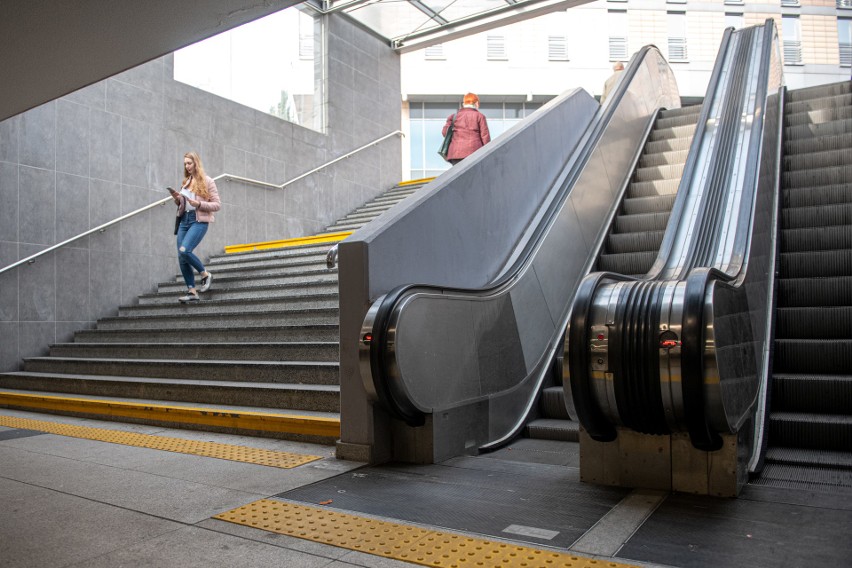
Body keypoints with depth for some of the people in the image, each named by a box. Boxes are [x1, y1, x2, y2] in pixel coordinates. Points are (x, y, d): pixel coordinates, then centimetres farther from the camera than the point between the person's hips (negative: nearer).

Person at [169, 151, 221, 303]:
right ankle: (192, 292, 5)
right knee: (181, 258, -1)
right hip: (184, 220, 7)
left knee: (184, 250, -24)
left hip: (199, 221, -7)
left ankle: (205, 274, -1)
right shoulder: (186, 182, 16)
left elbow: (217, 205, -5)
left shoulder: (207, 181, -2)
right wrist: (177, 199, 4)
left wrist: (199, 204, -18)